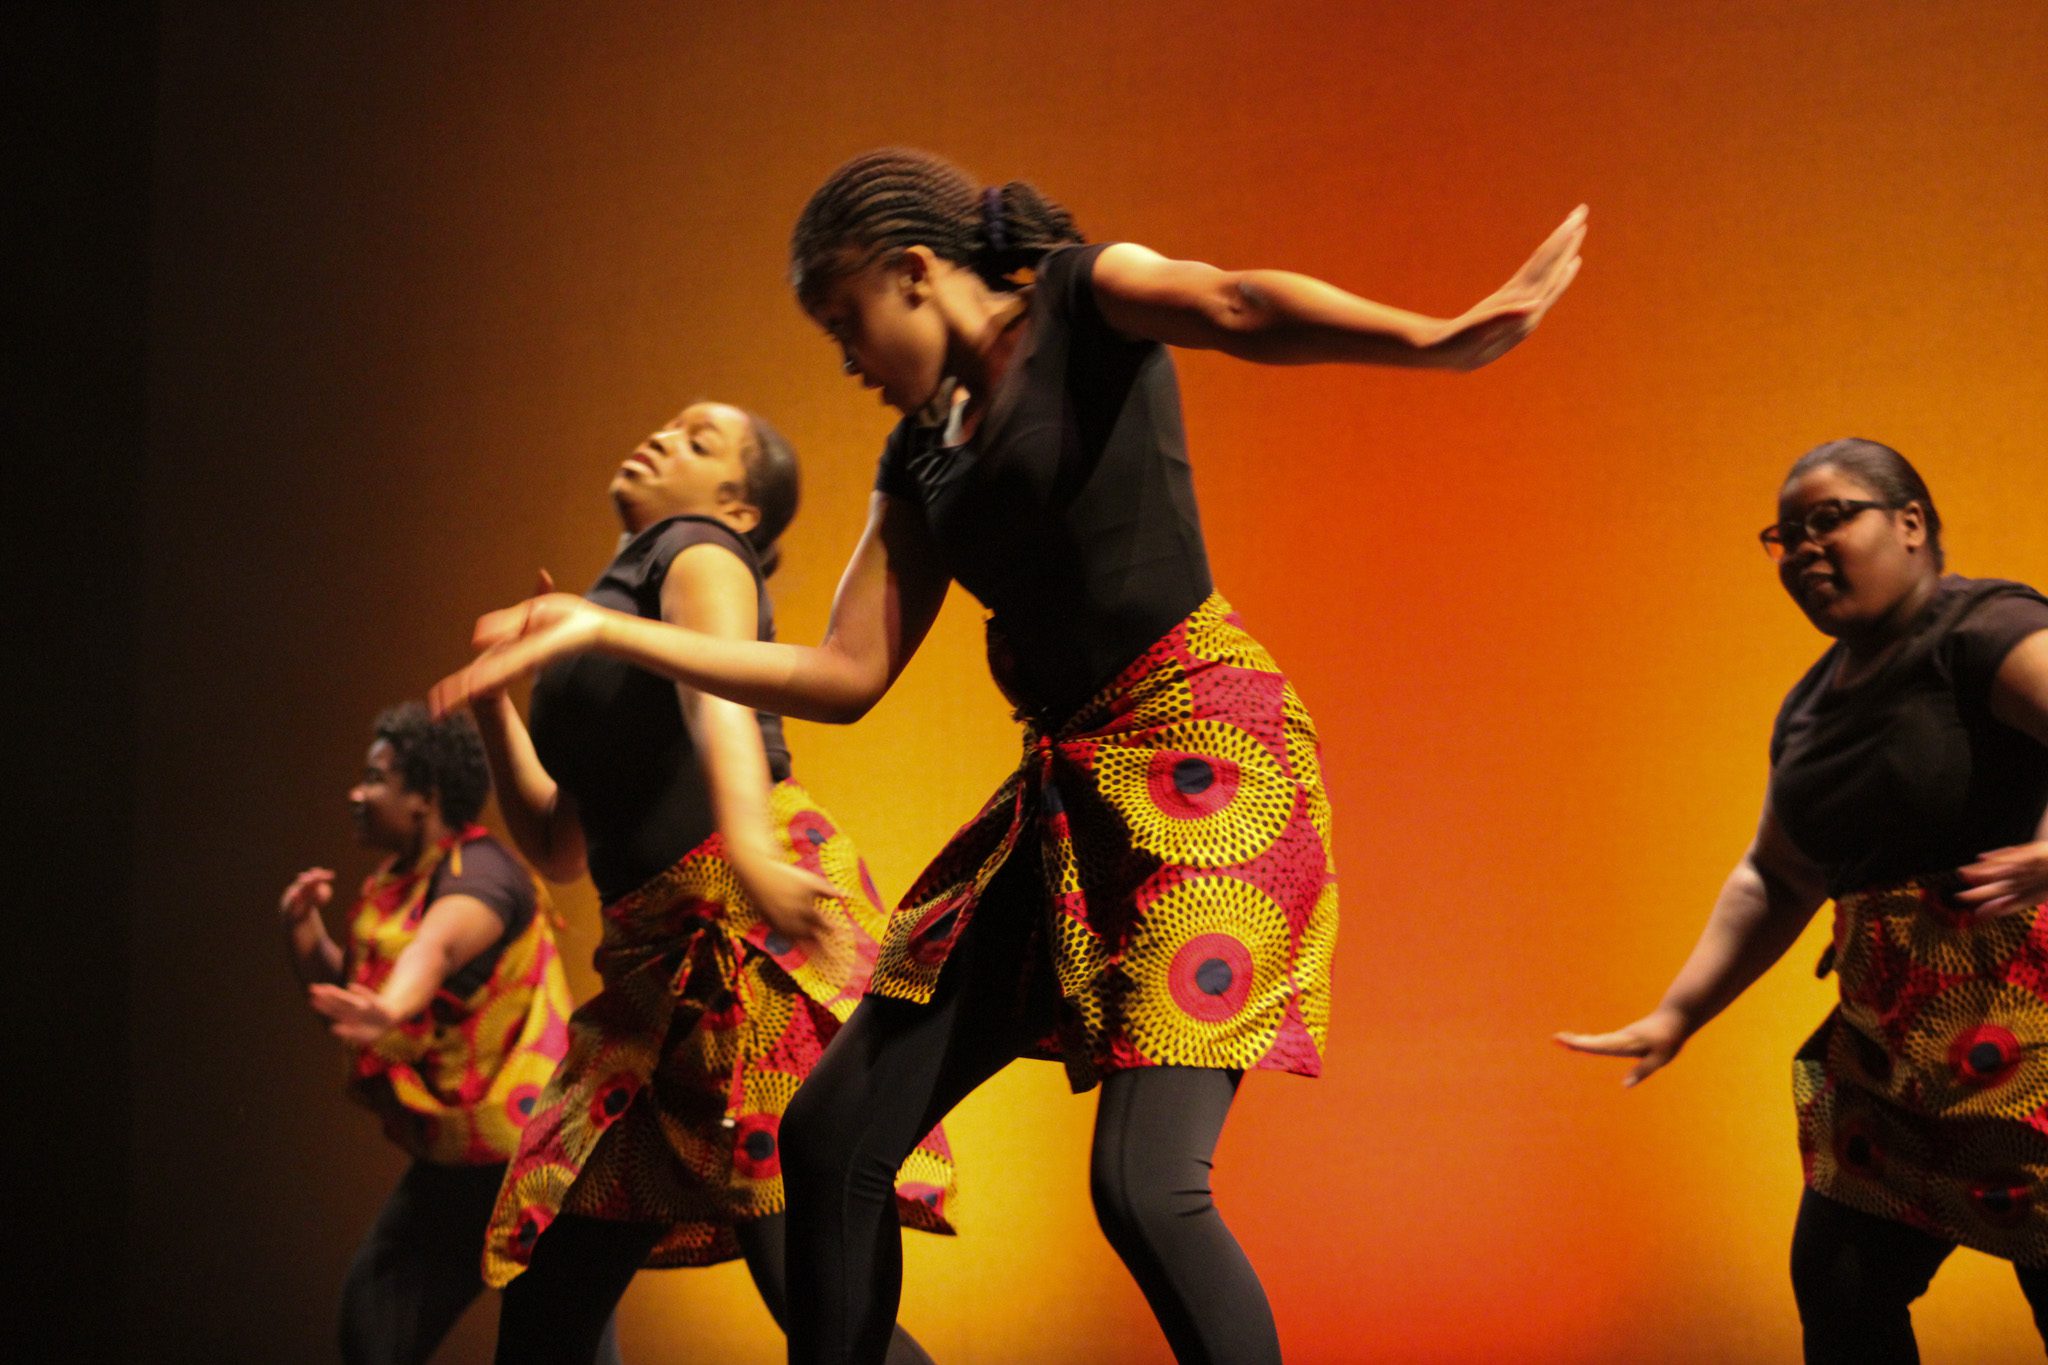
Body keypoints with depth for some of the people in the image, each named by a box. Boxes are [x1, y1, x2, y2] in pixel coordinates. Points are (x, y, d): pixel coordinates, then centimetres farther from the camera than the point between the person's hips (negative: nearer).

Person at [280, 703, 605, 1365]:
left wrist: (388, 1008, -59)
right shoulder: (394, 883, 12)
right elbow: (343, 989, 18)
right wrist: (303, 929, 1)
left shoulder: (479, 874, -16)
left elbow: (435, 947, -39)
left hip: (521, 1153, -10)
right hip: (452, 1160, 10)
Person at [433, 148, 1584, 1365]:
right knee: (832, 1139, 5)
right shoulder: (923, 457, 19)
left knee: (1145, 1182, -21)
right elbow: (847, 676, 17)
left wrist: (1433, 339, -41)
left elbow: (1230, 306, -22)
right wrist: (603, 631, 14)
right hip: (1069, 788, 8)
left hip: (1207, 747, -8)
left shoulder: (1086, 297, 0)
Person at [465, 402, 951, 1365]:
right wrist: (491, 704, 20)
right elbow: (559, 850, 30)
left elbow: (718, 692, -18)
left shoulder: (698, 554, 6)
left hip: (756, 924, -8)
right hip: (658, 958, 8)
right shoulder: (607, 601, 30)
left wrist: (750, 843, -36)